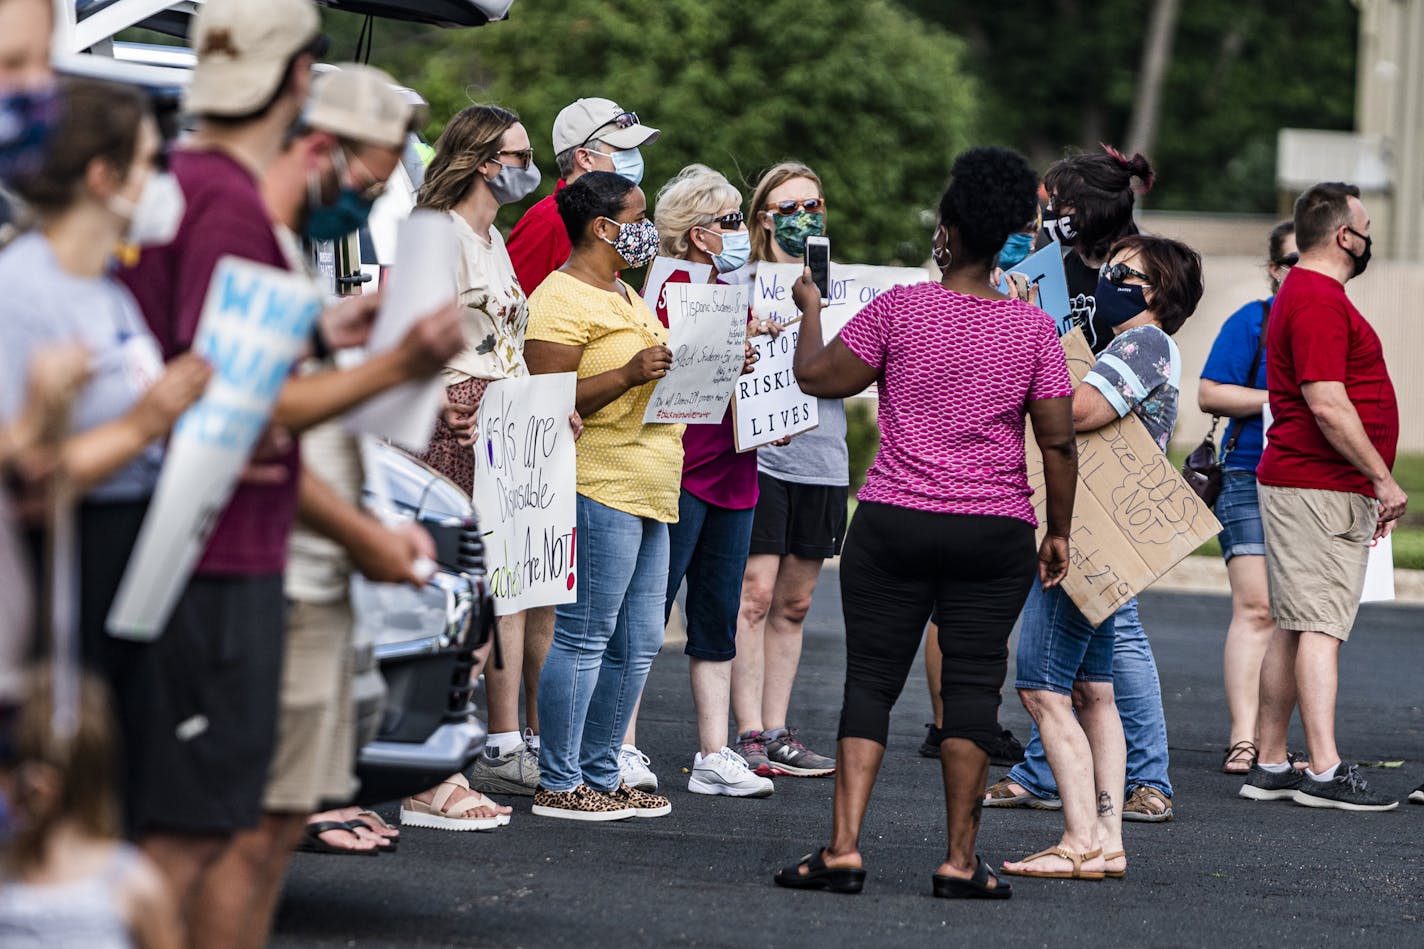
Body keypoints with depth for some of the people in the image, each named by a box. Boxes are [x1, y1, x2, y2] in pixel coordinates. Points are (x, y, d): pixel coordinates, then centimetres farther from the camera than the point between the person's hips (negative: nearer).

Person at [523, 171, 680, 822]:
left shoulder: (623, 295, 21)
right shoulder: (561, 299, -10)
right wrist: (630, 374, -25)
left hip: (647, 493, 10)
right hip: (597, 489, -10)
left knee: (637, 644, 10)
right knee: (584, 638, -8)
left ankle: (601, 775, 17)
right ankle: (558, 785, -4)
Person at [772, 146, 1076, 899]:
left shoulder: (899, 310, -5)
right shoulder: (1033, 329, 0)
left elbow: (816, 378, 3)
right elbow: (1059, 442, 0)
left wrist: (809, 310, 20)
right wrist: (1060, 531, 10)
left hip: (894, 526, -1)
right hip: (994, 534, 1)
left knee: (870, 682, 2)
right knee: (972, 689, 4)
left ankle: (843, 848, -6)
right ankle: (960, 861, 2)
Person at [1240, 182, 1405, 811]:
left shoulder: (1303, 294, 20)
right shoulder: (1320, 301, -15)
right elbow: (1328, 406, -22)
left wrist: (1370, 484, 26)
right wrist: (1383, 479, -17)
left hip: (1299, 484, 11)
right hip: (1323, 487, -11)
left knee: (1292, 629, 10)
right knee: (1320, 626, -13)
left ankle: (1269, 766, 11)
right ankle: (1324, 771, -16)